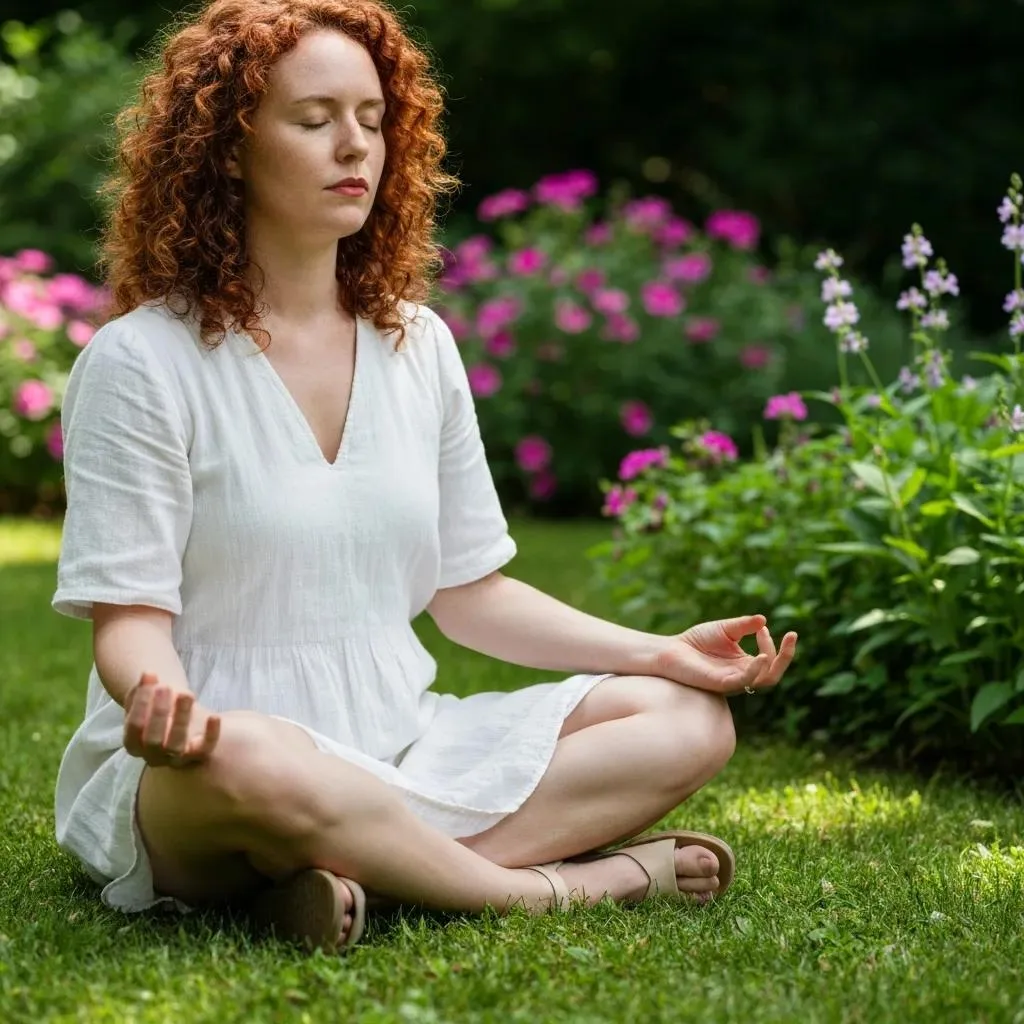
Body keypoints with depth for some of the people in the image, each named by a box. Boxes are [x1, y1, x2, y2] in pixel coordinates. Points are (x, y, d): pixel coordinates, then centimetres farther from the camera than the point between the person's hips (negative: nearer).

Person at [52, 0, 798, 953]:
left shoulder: (419, 345, 9)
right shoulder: (140, 363, -8)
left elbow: (468, 590, 13)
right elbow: (131, 616, -11)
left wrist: (664, 652, 3)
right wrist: (158, 698, -36)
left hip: (401, 748, 7)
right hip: (199, 765, -6)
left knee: (688, 718, -7)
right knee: (246, 763, -42)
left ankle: (361, 876, -24)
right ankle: (551, 886, -20)